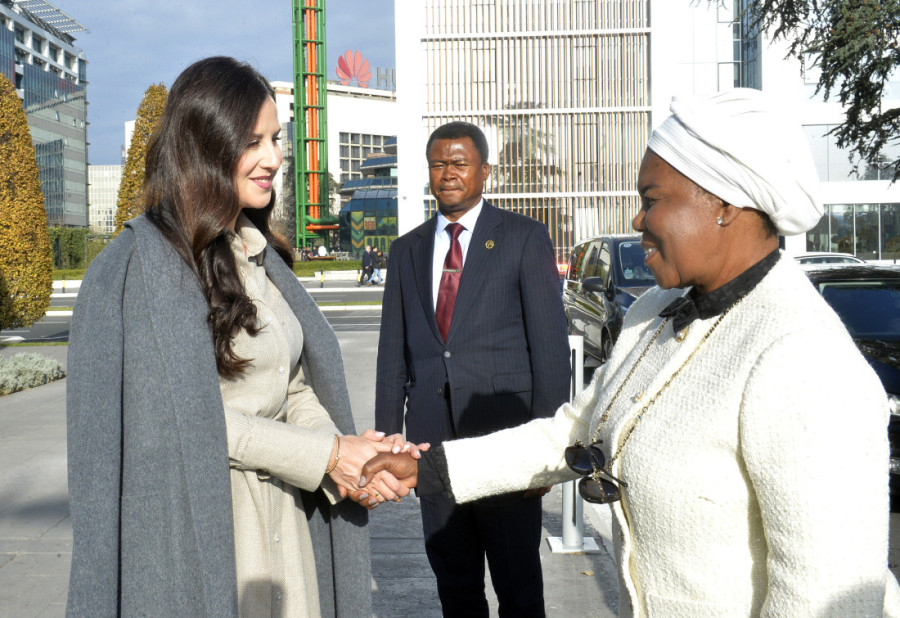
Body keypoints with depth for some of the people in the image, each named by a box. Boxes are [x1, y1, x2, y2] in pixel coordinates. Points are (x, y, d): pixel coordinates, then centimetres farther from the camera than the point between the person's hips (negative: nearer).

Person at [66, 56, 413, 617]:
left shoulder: (260, 255, 10)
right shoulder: (146, 262, -14)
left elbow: (295, 387, 7)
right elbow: (189, 414, -18)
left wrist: (344, 448, -12)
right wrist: (324, 454, -15)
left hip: (283, 521, 7)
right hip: (197, 524, -7)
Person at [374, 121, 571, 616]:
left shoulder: (525, 239, -1)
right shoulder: (406, 250, 12)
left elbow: (551, 345, -5)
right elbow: (393, 352, 13)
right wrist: (387, 440, 9)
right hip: (433, 442, 4)